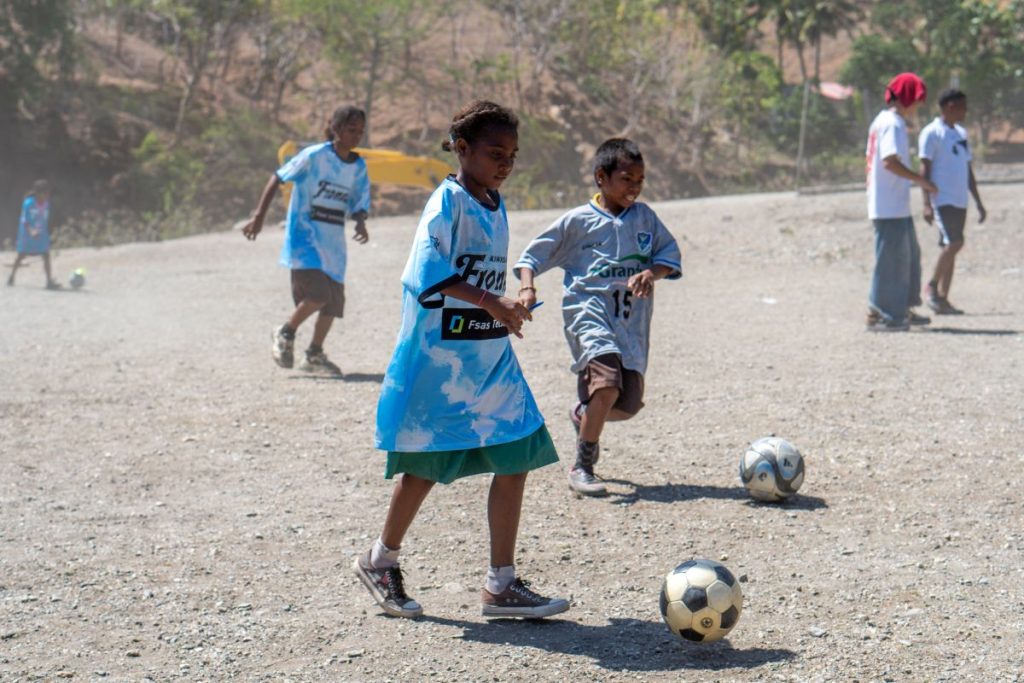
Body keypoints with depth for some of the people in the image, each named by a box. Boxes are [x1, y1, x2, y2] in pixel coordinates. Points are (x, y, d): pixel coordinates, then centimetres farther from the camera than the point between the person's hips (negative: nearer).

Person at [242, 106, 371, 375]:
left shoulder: (359, 167, 5)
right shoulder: (315, 156, -10)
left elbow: (359, 204, 8)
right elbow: (278, 178, -5)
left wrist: (360, 222, -16)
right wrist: (259, 216, -7)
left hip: (333, 241, 6)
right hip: (305, 235, -6)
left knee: (334, 301, 6)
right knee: (318, 294, -19)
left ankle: (314, 355, 23)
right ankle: (285, 333, 6)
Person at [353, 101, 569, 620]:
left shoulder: (495, 206, 13)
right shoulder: (449, 200, -12)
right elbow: (428, 270, -27)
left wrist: (505, 312, 13)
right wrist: (491, 302, -32)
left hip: (490, 357, 7)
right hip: (439, 357, -7)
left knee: (516, 459, -1)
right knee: (426, 466, 4)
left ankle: (501, 585, 5)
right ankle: (381, 560, 27)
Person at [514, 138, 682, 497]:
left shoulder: (644, 217, 12)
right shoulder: (578, 221, 2)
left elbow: (670, 256, 9)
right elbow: (533, 256, 6)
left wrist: (650, 273, -12)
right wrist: (528, 288, -12)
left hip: (631, 319, 4)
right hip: (588, 309, -4)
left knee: (629, 403, -1)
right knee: (608, 383, -26)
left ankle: (583, 414, 37)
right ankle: (582, 468, -9)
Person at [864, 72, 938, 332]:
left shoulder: (882, 120, 16)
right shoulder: (893, 124, -15)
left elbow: (877, 159, 20)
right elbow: (890, 161, -26)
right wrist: (921, 180, -20)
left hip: (897, 206, 11)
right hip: (890, 206, -11)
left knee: (910, 254, 18)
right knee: (892, 258, -5)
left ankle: (903, 310, 24)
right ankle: (881, 314, 0)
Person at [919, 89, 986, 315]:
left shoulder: (961, 133, 19)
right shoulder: (932, 133, -5)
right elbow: (924, 169, -9)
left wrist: (979, 203, 21)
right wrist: (927, 203, -17)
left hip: (960, 201, 8)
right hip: (942, 200, -8)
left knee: (951, 246, 5)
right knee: (954, 242, -19)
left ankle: (943, 299, 8)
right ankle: (931, 286, -4)